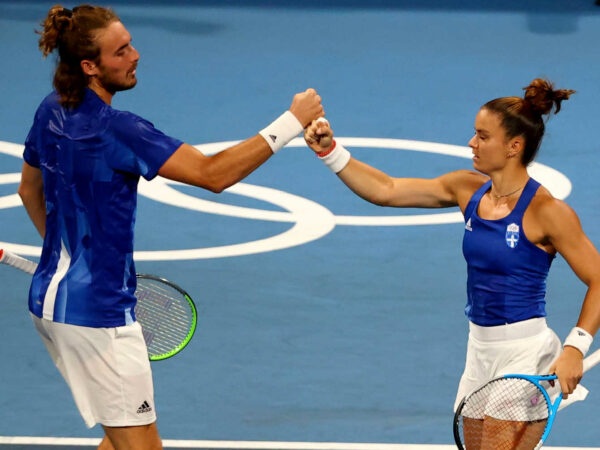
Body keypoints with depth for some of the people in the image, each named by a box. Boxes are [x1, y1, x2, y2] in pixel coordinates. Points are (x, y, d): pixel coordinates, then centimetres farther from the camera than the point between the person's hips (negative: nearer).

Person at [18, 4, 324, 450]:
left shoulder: (51, 111, 4)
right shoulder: (114, 128, -24)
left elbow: (29, 189, 21)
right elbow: (212, 174, -26)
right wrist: (292, 122, -23)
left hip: (52, 294, 10)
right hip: (97, 313, -10)